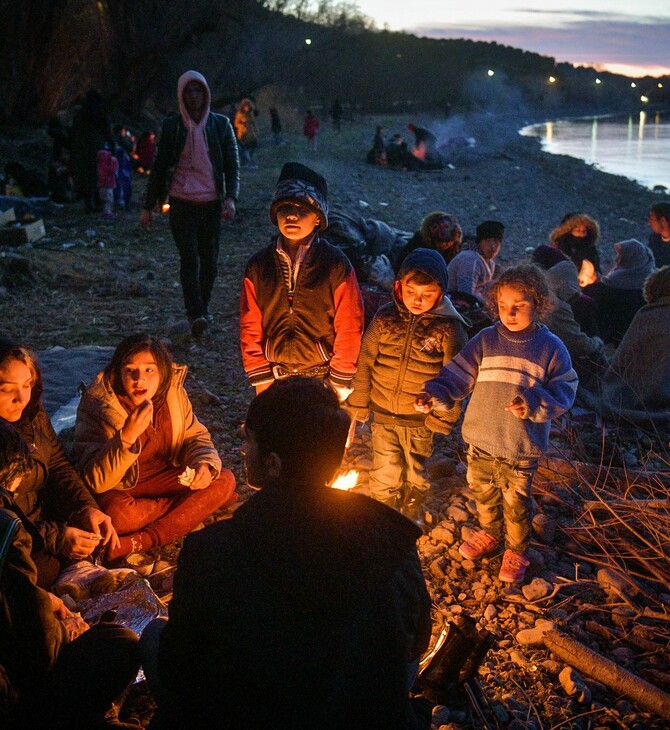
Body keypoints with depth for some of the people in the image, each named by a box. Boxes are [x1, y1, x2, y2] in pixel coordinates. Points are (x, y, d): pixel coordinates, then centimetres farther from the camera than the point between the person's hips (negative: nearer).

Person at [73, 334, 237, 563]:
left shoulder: (173, 391, -9)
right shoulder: (98, 405, -23)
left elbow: (196, 436, 4)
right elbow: (96, 480, -29)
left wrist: (205, 464, -20)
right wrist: (127, 437, -44)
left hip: (162, 477, 6)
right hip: (119, 489, -5)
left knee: (225, 480, -14)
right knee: (117, 513, -39)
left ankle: (140, 542, -22)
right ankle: (190, 506, -11)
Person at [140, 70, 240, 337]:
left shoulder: (221, 124, 6)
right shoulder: (171, 126, 4)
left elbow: (233, 165, 5)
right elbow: (159, 167, 8)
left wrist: (231, 197, -11)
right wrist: (148, 207, 5)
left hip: (212, 203, 2)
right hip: (182, 203, -1)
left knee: (210, 260, 6)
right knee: (189, 258, -11)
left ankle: (203, 308, 25)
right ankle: (196, 315, -13)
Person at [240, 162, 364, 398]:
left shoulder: (336, 265, -9)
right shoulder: (259, 266, -1)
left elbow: (349, 328, -7)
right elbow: (250, 327, 2)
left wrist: (339, 383, -7)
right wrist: (261, 379, -1)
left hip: (323, 380, -2)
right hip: (275, 380, 2)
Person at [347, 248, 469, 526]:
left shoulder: (449, 327, -14)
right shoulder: (385, 318, -7)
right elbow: (365, 360, 0)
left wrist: (442, 418, -10)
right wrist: (359, 403, 0)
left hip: (420, 420, -1)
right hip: (382, 414, 1)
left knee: (416, 472, 19)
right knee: (384, 473, 10)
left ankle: (413, 511, 46)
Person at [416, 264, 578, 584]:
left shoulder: (550, 348, -9)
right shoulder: (485, 341, -4)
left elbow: (564, 392, -9)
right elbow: (458, 375, -5)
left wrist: (535, 404, -26)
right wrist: (435, 394, -22)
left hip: (522, 448, -3)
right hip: (480, 440, 3)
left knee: (515, 502, 12)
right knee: (483, 492, 23)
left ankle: (517, 550, 37)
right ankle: (490, 533, 50)